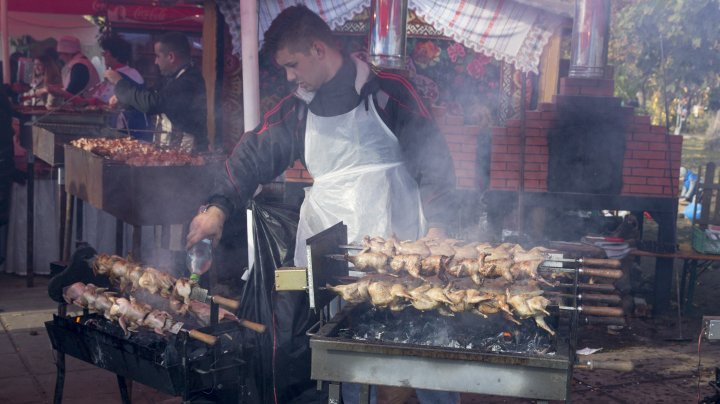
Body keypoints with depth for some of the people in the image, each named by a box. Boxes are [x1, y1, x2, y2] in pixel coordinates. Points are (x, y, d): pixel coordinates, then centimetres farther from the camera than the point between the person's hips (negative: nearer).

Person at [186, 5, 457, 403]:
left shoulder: (387, 90, -4)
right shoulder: (296, 109, 9)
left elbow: (432, 158, -4)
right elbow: (253, 155, 9)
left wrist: (435, 227, -11)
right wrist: (218, 207, -6)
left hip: (395, 243, -3)